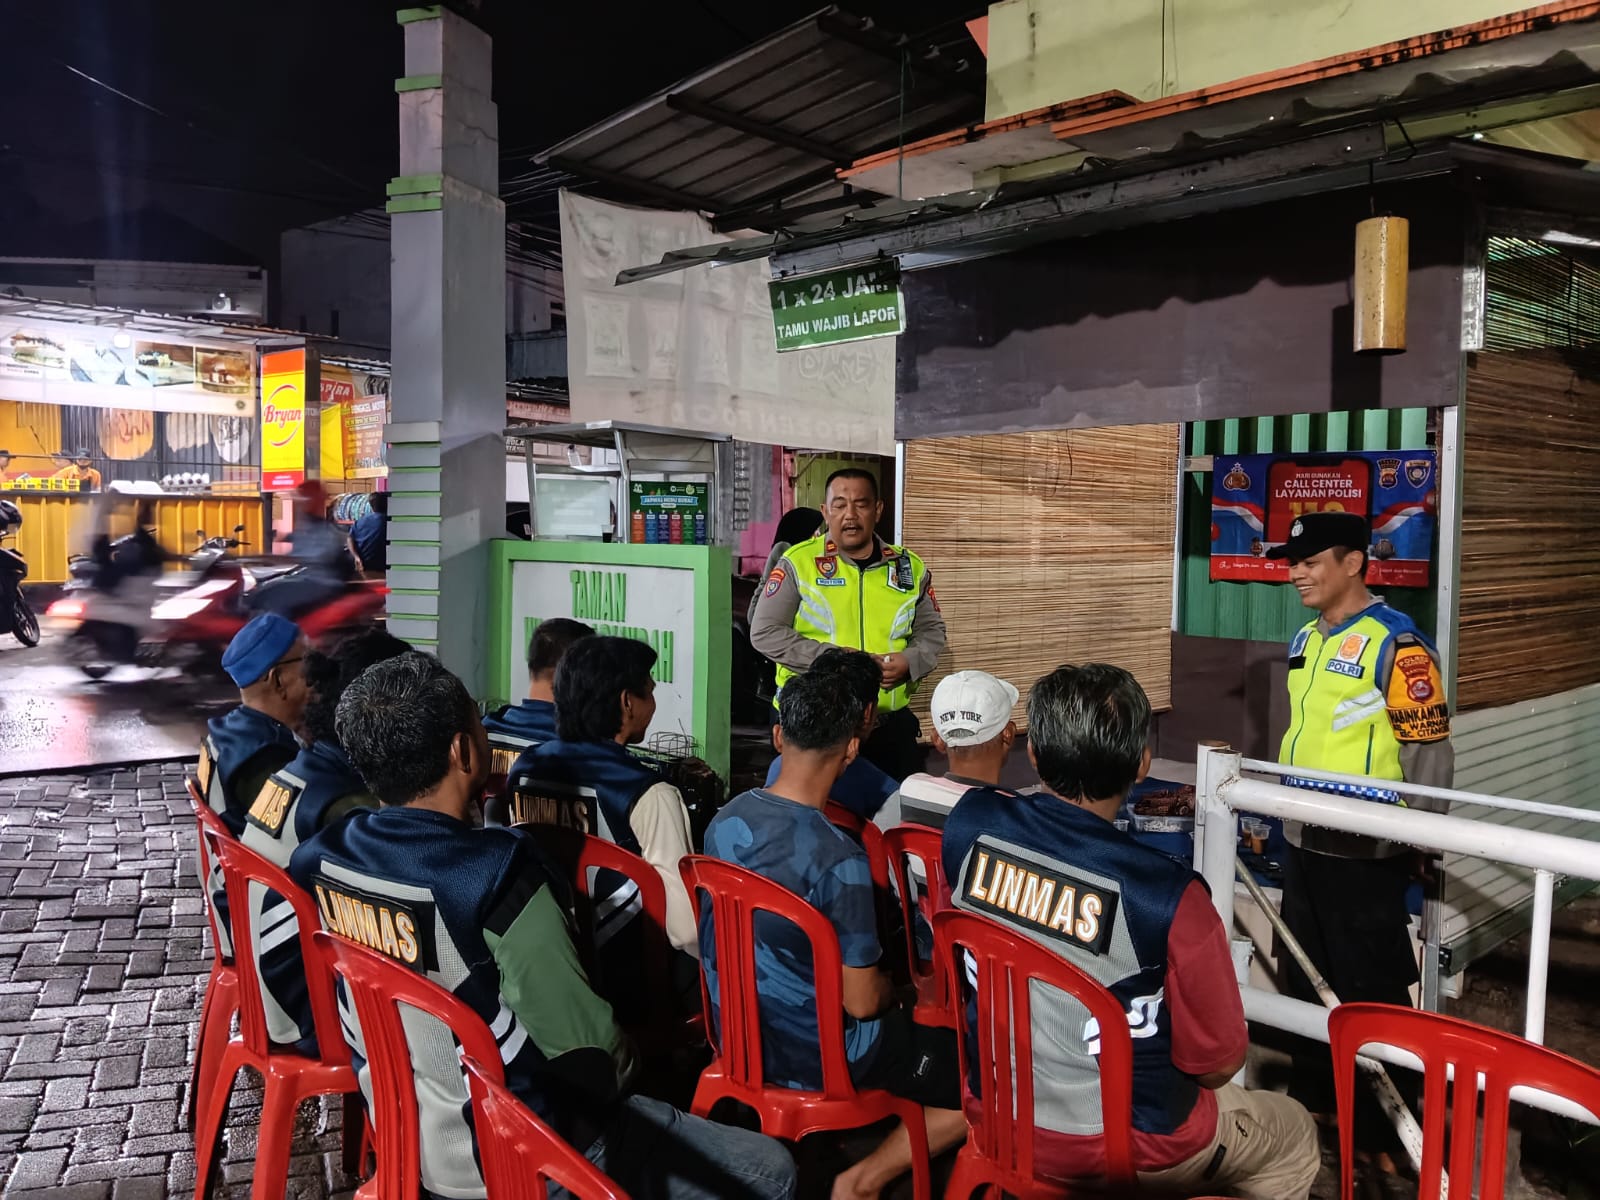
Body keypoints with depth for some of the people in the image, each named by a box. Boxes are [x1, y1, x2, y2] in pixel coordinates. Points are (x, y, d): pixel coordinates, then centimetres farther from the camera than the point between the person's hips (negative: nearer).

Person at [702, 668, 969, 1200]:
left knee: (898, 1015, 30)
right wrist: (899, 990, 2)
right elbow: (862, 1002, -22)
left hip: (737, 1031, 8)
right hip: (818, 1052, -7)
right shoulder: (839, 860, -29)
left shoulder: (723, 822, -7)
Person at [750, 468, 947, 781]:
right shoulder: (799, 562, -5)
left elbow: (932, 630, 14)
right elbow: (765, 632, -8)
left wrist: (910, 662, -9)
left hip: (891, 722, 3)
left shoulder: (909, 567, 6)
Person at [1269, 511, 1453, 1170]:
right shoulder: (1305, 640, 10)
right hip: (1303, 844, 8)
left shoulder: (1397, 642, -16)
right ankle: (1315, 1098, 37)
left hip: (1363, 853, -8)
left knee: (1371, 992, 4)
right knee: (1306, 979, 19)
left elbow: (1429, 754, -15)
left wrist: (1420, 849, -12)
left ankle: (1385, 1130, 20)